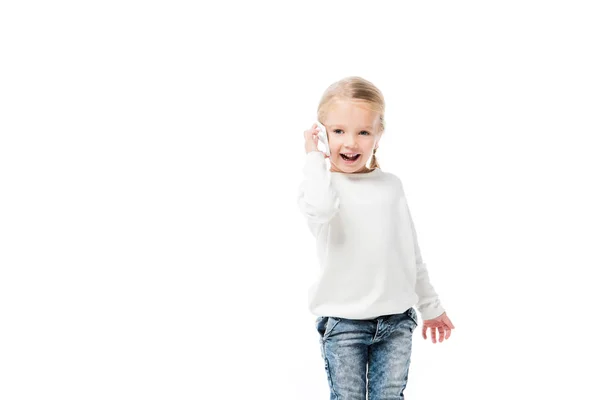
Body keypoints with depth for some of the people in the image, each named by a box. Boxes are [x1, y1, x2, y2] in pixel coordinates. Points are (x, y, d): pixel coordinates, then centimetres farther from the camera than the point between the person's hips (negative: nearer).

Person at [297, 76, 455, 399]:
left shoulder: (391, 185, 8)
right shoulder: (320, 184, -5)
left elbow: (411, 252, 17)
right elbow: (320, 207, -33)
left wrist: (430, 306, 21)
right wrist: (314, 157, -17)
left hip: (396, 320, 3)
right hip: (343, 322, -3)